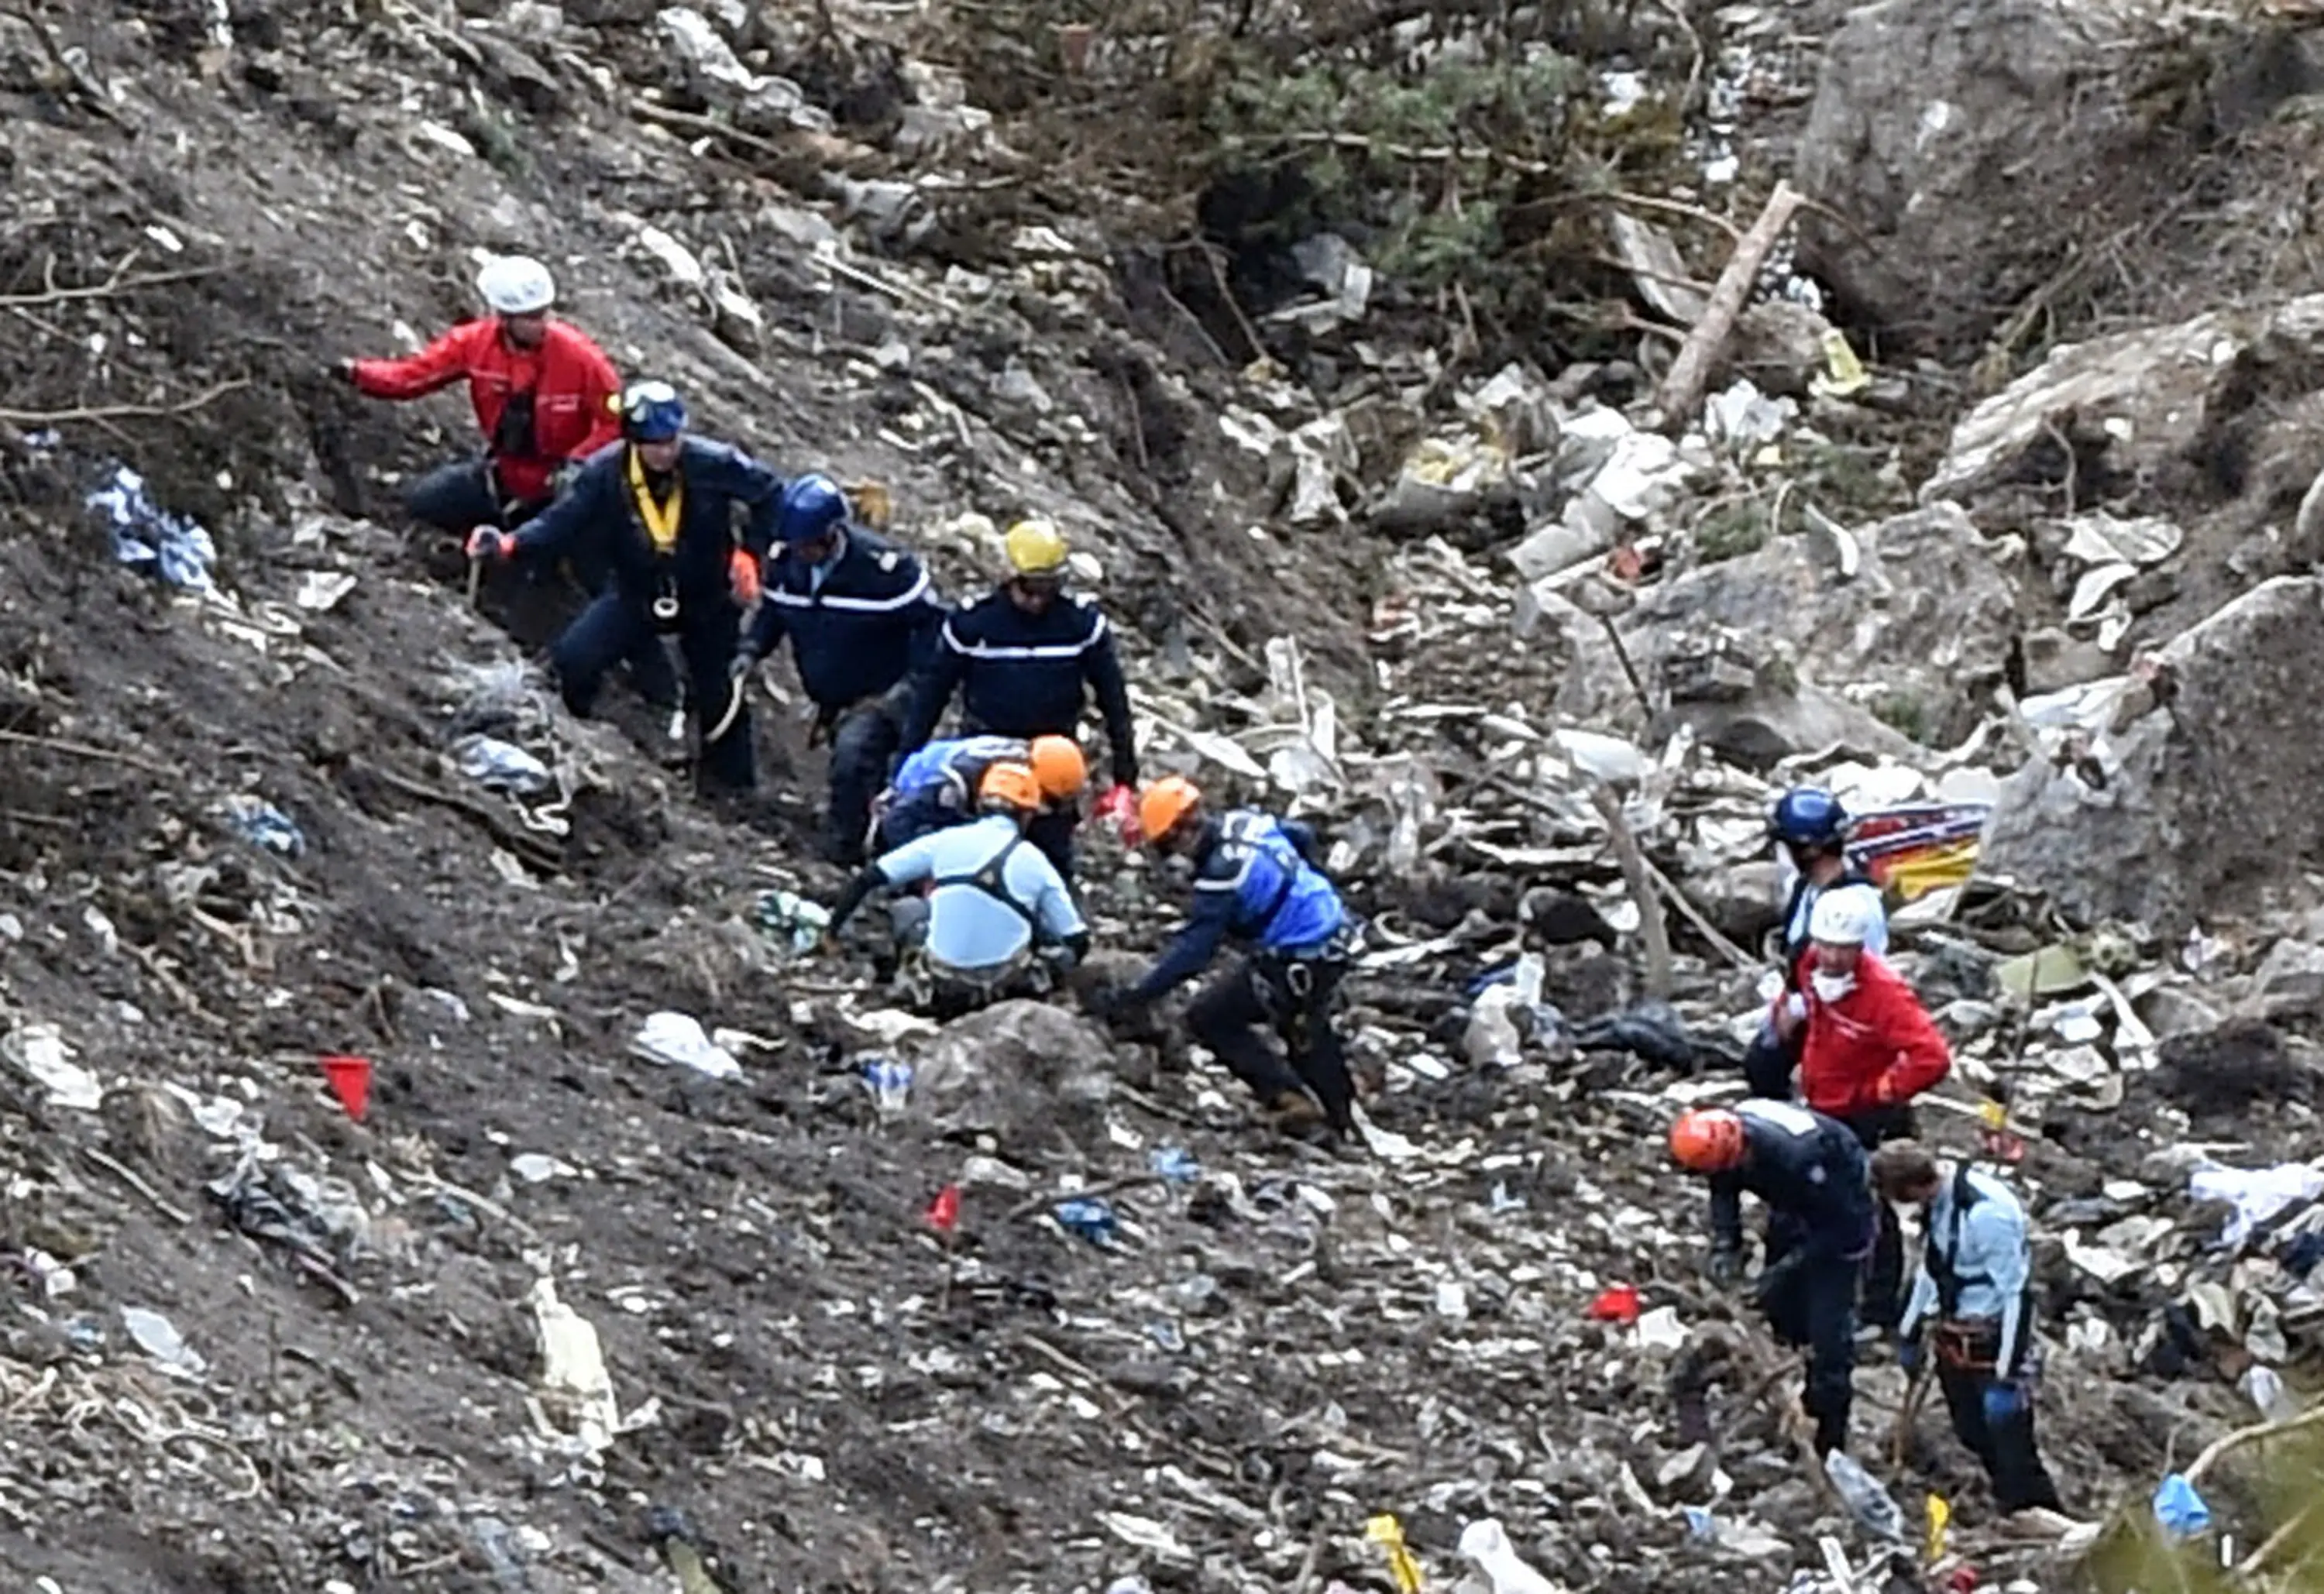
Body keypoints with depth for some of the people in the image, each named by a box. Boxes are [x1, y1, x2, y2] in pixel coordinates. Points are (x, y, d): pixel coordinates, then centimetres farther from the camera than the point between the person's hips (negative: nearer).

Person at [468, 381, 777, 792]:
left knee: (720, 697, 7)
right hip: (637, 595, 1)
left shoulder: (713, 465, -23)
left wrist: (750, 552, -13)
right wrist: (509, 544, -38)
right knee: (573, 659, -20)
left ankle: (735, 791, 30)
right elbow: (562, 522, -21)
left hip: (707, 600, -1)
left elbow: (770, 493, -8)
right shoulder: (605, 473, -20)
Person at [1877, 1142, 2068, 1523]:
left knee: (2012, 1452, -5)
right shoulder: (1937, 1201, -2)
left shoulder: (1986, 1212, -29)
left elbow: (2014, 1294, -25)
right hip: (1954, 1339, 9)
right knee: (1973, 1435, 18)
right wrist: (1909, 1334, 25)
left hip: (1994, 1342, -9)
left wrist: (2005, 1378, -24)